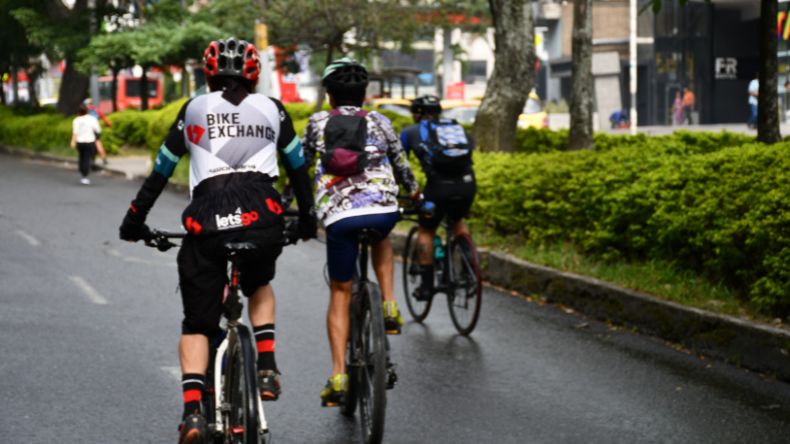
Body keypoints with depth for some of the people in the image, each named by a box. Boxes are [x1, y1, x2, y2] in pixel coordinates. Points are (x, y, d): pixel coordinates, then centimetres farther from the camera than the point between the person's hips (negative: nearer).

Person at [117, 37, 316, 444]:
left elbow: (161, 170, 18)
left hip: (207, 222, -1)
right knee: (259, 286, 33)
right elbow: (297, 167, 23)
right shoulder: (272, 110, 18)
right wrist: (307, 219, 36)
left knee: (197, 324, 9)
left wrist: (135, 220, 27)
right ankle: (267, 367, 14)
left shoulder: (195, 109, 16)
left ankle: (192, 410, -11)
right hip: (262, 218, 1)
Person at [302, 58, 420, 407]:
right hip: (384, 210, 1)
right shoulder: (379, 123, 14)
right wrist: (414, 193, 43)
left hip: (338, 216, -1)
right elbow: (401, 164, 24)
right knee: (381, 241, 38)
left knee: (340, 294, 11)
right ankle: (389, 307, 19)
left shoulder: (318, 123, 12)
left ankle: (338, 376, 2)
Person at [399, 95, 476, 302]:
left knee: (425, 231, 17)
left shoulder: (411, 132, 17)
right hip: (467, 184, 3)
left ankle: (427, 285, 13)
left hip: (439, 186, -3)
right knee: (458, 221, 32)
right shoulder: (458, 128, 26)